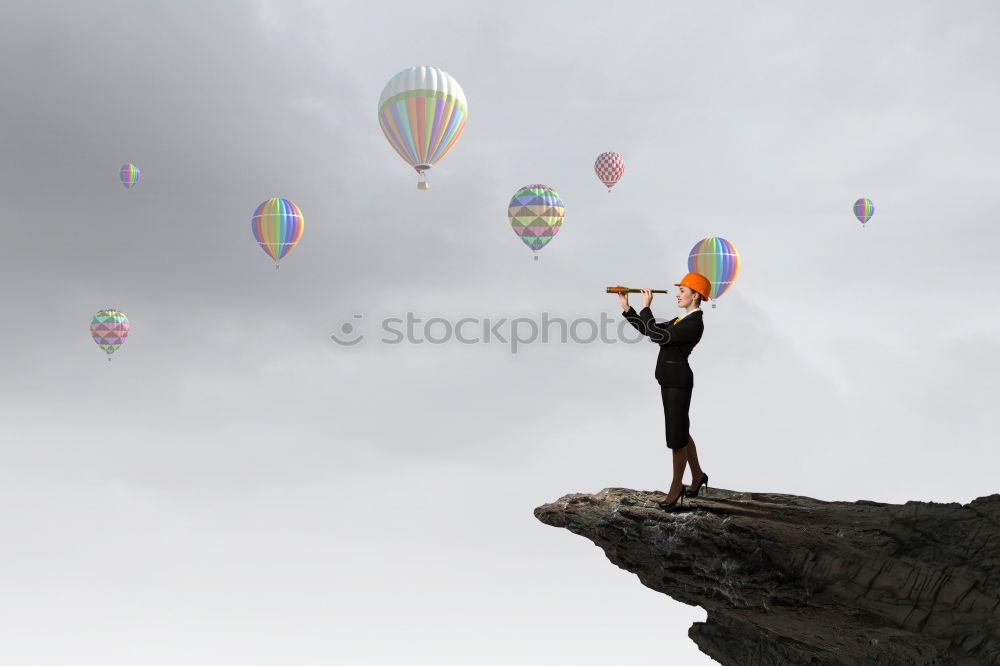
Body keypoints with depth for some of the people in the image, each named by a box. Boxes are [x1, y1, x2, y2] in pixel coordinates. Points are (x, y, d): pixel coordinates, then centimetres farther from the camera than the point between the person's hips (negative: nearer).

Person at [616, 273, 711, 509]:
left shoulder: (694, 323, -16)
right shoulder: (682, 320, 14)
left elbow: (660, 337, -25)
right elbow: (649, 330, 15)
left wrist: (646, 307, -18)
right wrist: (626, 306, 9)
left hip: (678, 381, -10)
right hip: (670, 380, 10)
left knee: (677, 436, 0)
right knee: (681, 432, 19)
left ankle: (676, 488, 10)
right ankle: (698, 476, 33)